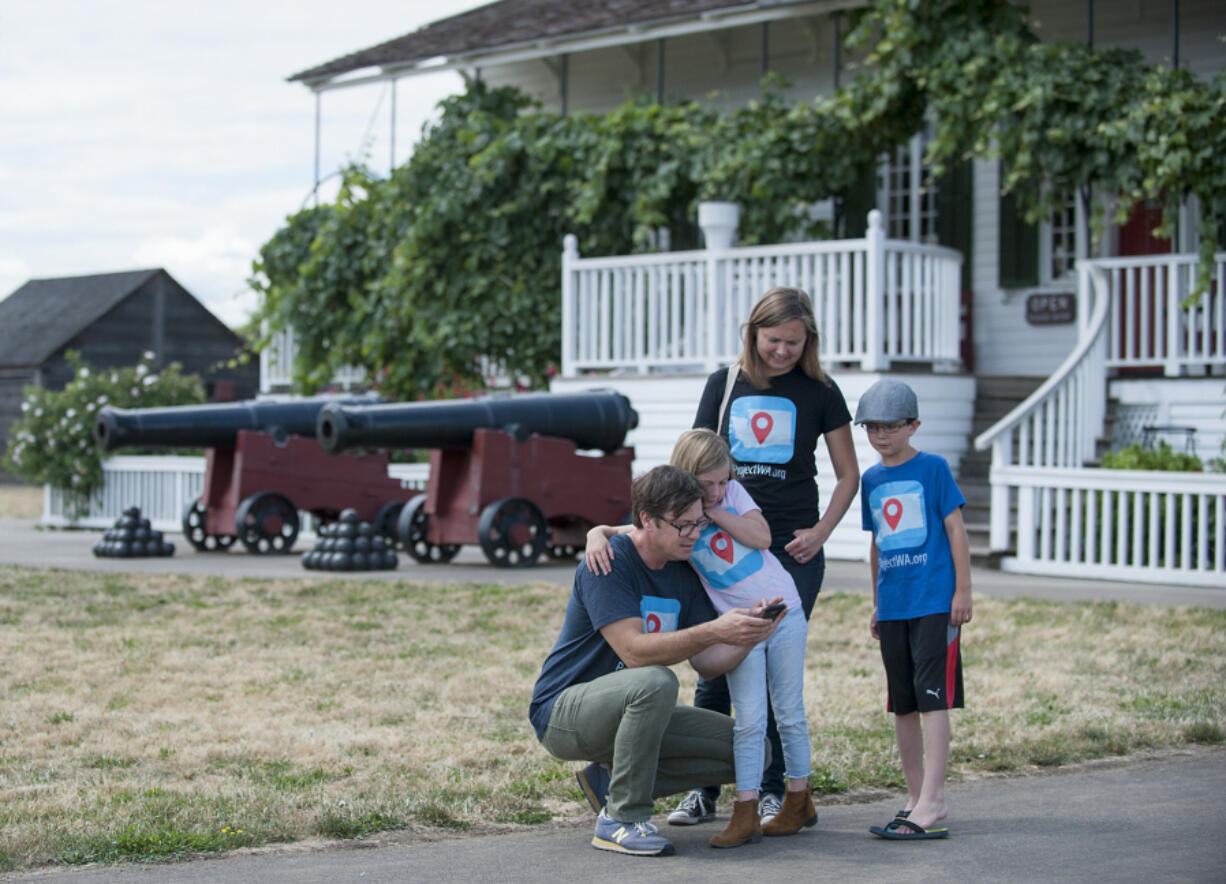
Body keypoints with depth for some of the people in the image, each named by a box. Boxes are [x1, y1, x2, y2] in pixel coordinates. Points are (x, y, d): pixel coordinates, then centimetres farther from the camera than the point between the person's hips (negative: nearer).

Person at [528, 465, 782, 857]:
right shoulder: (609, 562, -19)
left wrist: (749, 636, -20)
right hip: (563, 711, -8)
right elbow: (634, 651, -29)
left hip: (631, 709, 8)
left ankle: (611, 778, 7)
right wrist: (714, 631, -38)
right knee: (655, 682, -37)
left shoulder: (683, 573, 5)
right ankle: (621, 819, -24)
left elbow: (706, 662, 0)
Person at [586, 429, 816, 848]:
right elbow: (625, 531, -11)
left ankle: (799, 800, 21)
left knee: (790, 714, 9)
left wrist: (714, 512, -16)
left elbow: (761, 537, -11)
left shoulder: (733, 492, -1)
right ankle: (746, 813, -2)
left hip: (784, 611, 1)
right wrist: (597, 535, -32)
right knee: (749, 722, -7)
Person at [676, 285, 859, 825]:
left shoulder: (819, 392, 3)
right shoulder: (724, 384, 7)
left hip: (792, 549, -1)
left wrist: (820, 531, -4)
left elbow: (848, 476, 8)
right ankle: (704, 789, 10)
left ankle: (773, 791, 8)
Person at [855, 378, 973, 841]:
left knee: (932, 698, -11)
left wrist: (963, 590, -7)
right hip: (893, 607, 6)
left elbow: (955, 528, -2)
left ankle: (929, 806, -14)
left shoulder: (932, 468, -2)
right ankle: (919, 796, 19)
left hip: (934, 602, -6)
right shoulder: (871, 480, 14)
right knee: (902, 705, 10)